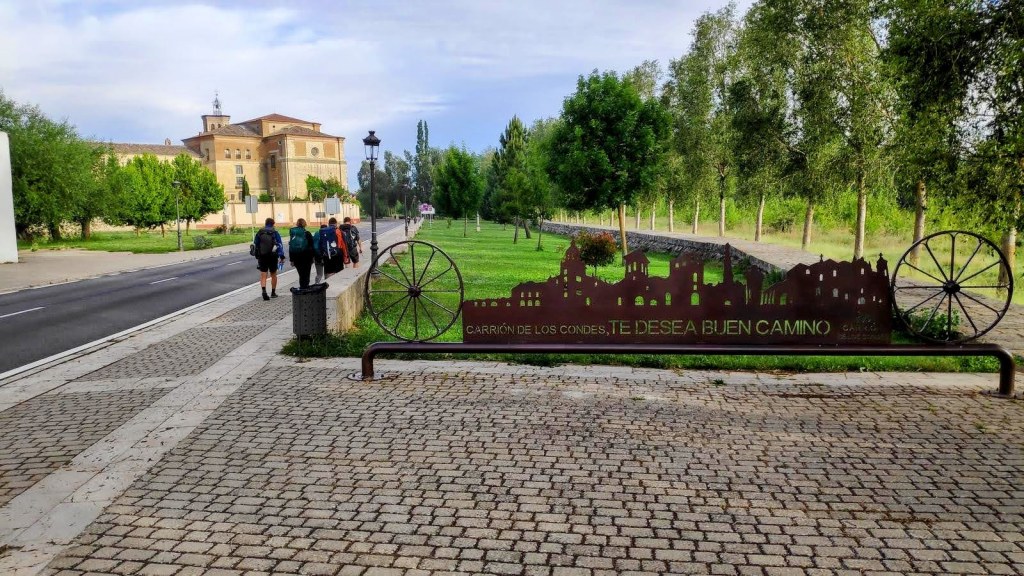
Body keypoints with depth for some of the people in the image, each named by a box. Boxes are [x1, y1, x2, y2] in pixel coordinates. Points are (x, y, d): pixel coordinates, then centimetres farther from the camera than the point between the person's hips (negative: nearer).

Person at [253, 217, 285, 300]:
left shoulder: (259, 233, 4)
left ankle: (264, 291, -23)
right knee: (273, 275, 14)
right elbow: (280, 245, -8)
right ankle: (273, 293, 21)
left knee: (263, 275, -1)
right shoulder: (275, 233, -4)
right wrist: (282, 257, -6)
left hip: (262, 257, 1)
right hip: (273, 256, -1)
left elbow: (255, 244, 10)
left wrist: (257, 256, 19)